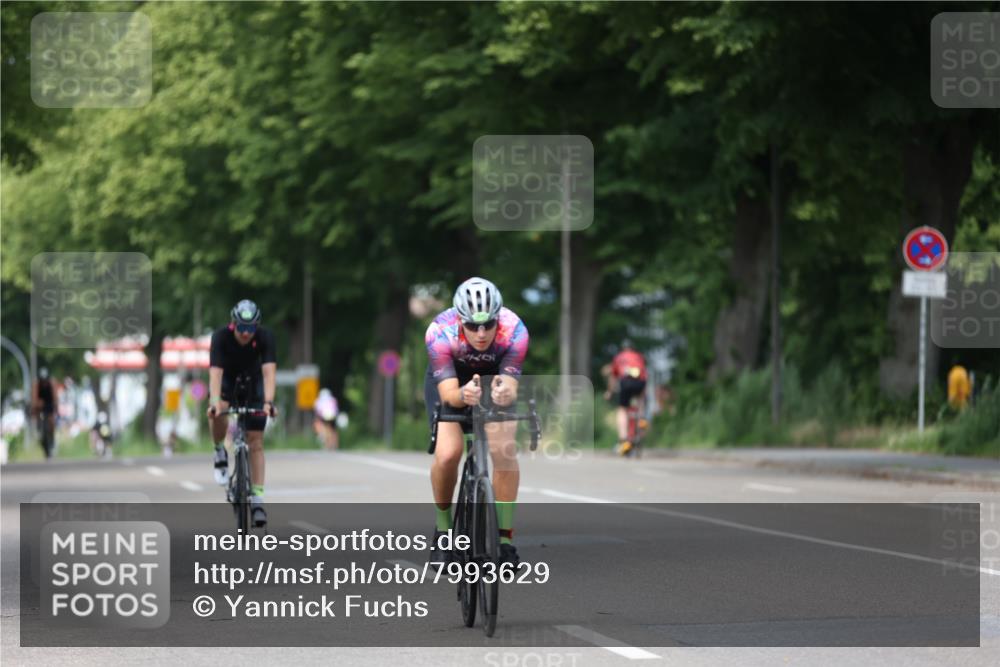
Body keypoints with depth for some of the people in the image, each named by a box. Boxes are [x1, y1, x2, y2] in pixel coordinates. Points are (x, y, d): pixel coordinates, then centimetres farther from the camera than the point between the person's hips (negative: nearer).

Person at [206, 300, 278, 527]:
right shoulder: (221, 337, -31)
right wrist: (215, 402, -54)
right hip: (227, 378, -1)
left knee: (256, 441, -5)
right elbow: (215, 372, -39)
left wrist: (268, 402, -53)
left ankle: (257, 499, -1)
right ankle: (220, 452, -4)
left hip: (252, 380, 1)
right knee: (217, 415, -34)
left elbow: (269, 371, -38)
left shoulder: (265, 337, -29)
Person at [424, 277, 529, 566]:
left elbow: (511, 387, -36)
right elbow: (448, 393, -38)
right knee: (447, 453, -22)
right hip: (449, 380, -1)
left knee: (505, 451, -21)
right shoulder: (440, 332, -36)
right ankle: (443, 528, 2)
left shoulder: (514, 331, -34)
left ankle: (505, 538, -10)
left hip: (495, 379, 1)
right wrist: (463, 395, -60)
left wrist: (505, 393, -60)